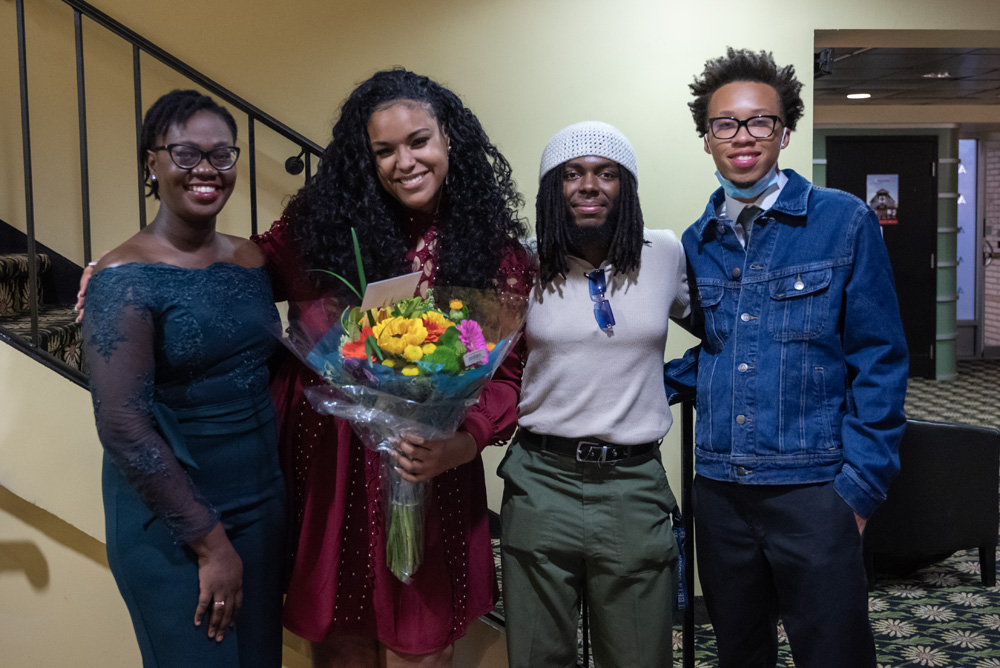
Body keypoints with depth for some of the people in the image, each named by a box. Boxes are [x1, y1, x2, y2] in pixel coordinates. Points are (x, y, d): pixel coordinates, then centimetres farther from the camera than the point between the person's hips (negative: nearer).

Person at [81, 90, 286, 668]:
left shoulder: (252, 261, 4)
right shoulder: (126, 277, -15)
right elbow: (122, 424, -19)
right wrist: (209, 540, -16)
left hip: (263, 505, 6)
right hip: (170, 526, -6)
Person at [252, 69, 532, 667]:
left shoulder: (496, 253, -2)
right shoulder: (322, 222, -2)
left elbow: (508, 374, -3)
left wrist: (456, 446, -20)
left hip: (432, 481, 0)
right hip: (326, 475, 1)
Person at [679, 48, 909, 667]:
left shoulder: (845, 222, -4)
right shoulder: (696, 241, 8)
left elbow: (878, 362, -5)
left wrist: (860, 485, -9)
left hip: (813, 488, -4)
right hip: (720, 490, 4)